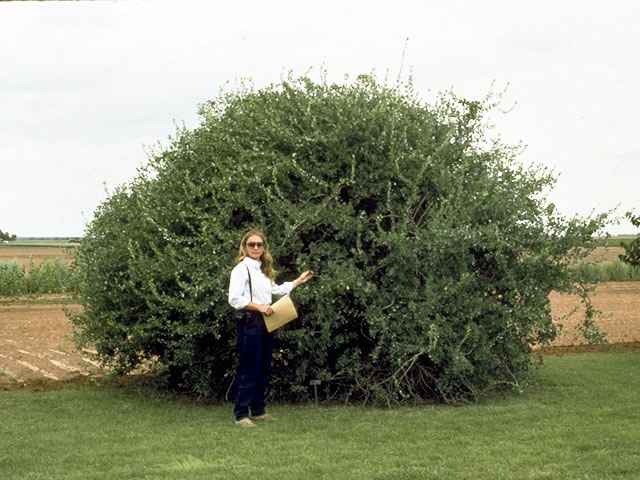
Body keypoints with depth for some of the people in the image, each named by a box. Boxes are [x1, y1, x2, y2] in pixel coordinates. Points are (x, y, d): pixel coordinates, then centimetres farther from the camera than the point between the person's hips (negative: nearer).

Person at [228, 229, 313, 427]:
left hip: (265, 323, 8)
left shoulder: (264, 270, 18)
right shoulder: (241, 269, -8)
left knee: (264, 370, 11)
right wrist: (258, 307, -20)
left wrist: (299, 281, 32)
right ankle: (241, 415, -5)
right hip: (249, 323, -8)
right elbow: (234, 299, -17)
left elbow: (277, 290, 30)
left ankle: (258, 410, 20)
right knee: (248, 371, -8)